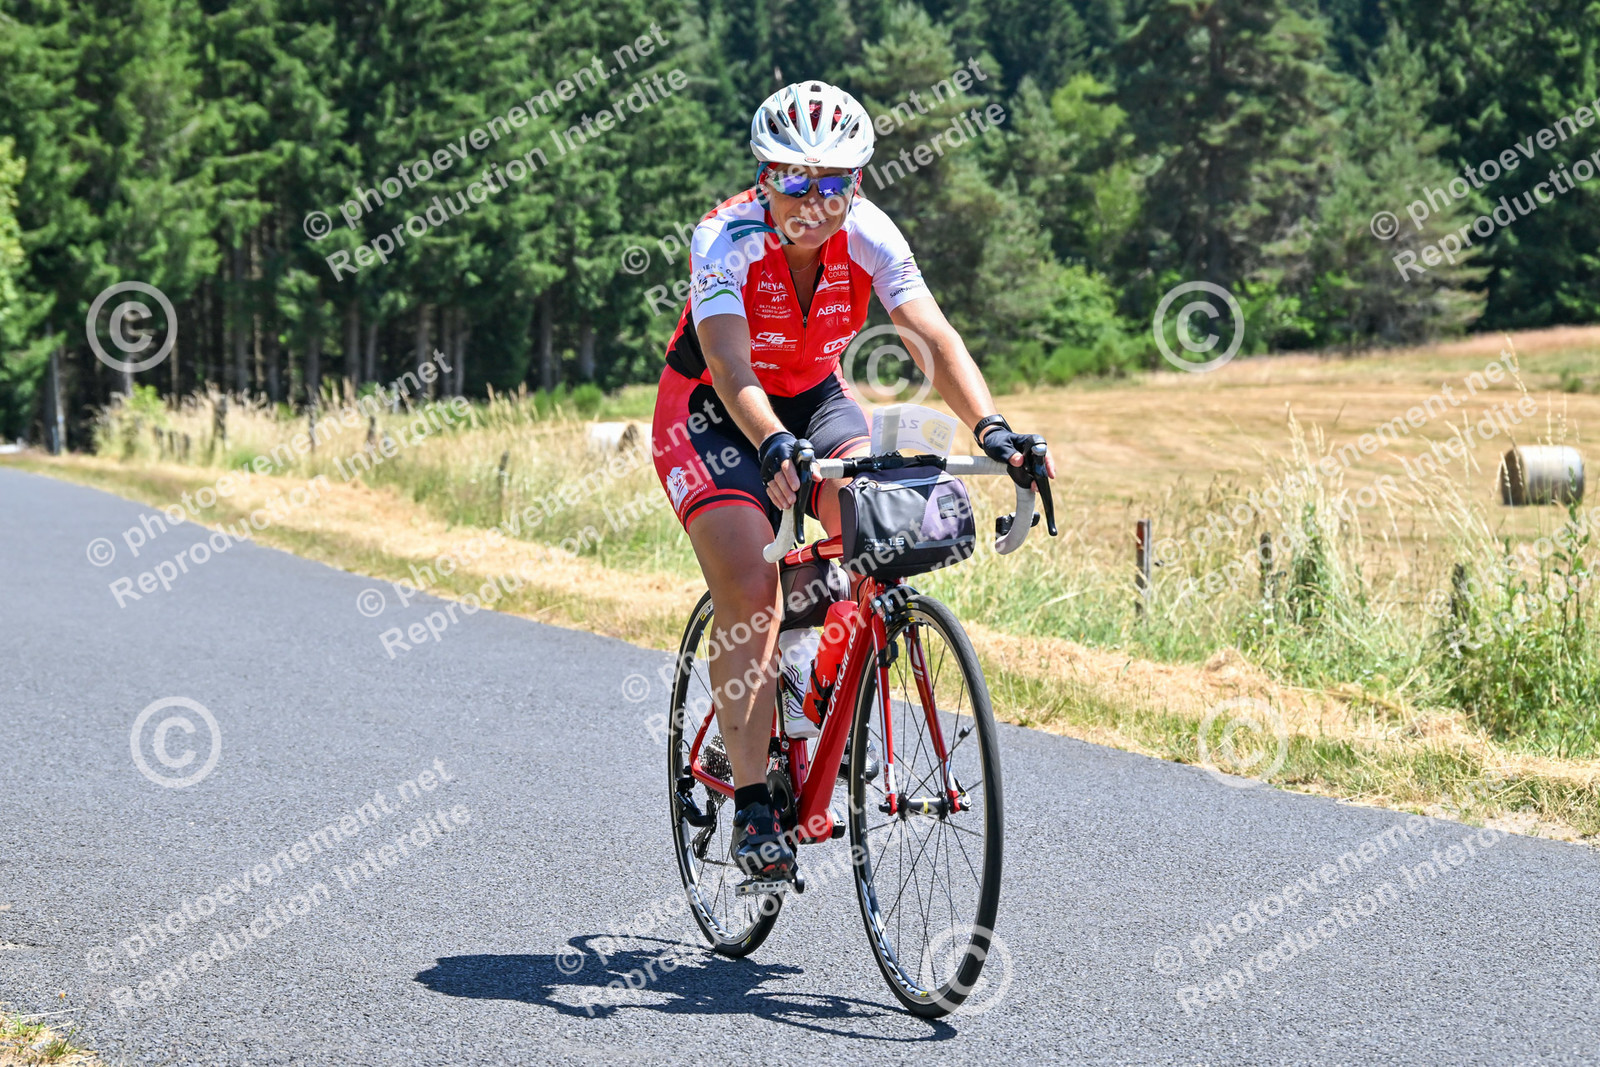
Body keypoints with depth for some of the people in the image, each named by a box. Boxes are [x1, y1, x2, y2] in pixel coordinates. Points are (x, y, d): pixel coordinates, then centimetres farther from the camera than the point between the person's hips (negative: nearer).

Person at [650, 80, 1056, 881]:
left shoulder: (869, 236, -20)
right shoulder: (728, 238, -29)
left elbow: (931, 337, -29)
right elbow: (730, 364, -42)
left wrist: (989, 425, -46)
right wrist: (774, 448, -60)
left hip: (813, 398, 3)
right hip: (712, 411, -3)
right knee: (751, 593, -21)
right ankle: (751, 802, -14)